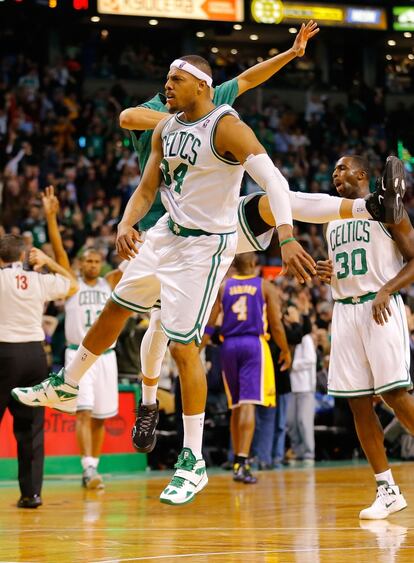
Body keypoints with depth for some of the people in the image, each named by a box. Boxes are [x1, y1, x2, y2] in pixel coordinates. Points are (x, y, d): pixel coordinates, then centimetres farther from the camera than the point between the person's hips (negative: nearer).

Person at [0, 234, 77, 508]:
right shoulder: (41, 280, 6)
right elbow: (73, 284, 24)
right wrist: (48, 261, 30)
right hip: (35, 353, 3)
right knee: (31, 427, 8)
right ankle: (32, 492, 6)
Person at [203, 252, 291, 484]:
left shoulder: (222, 287, 9)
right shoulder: (265, 286, 3)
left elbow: (208, 325, 2)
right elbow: (276, 326, -1)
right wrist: (286, 351, 13)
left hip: (229, 345, 3)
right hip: (254, 345, -3)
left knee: (236, 406, 15)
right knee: (248, 404, -10)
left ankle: (238, 461, 21)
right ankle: (242, 462, -22)